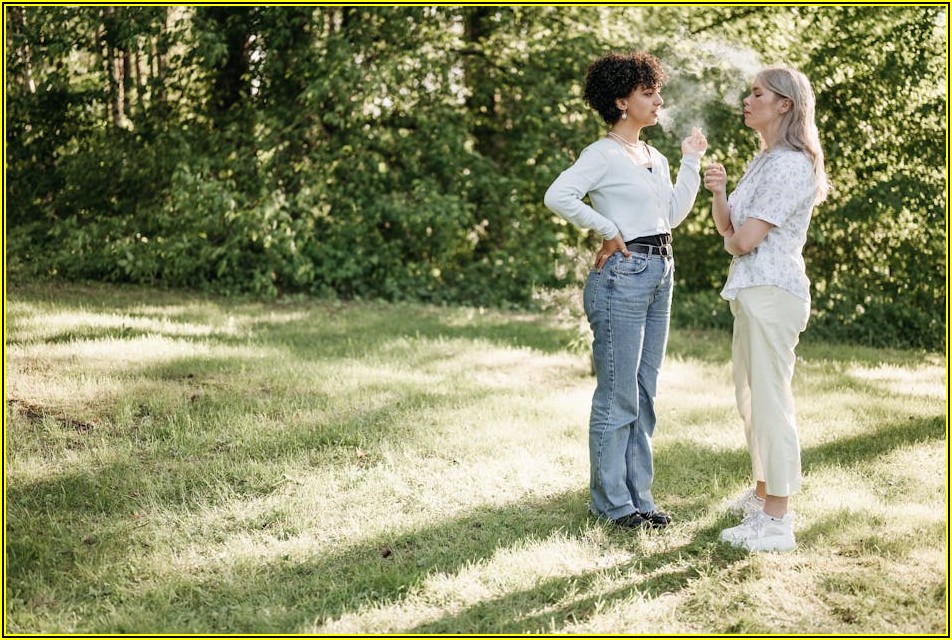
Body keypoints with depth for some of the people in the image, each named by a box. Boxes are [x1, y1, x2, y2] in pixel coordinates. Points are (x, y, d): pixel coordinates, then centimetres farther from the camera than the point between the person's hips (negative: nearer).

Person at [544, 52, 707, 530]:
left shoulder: (655, 158, 16)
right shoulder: (603, 154, -10)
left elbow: (673, 214, 11)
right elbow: (558, 196, -23)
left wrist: (691, 161, 12)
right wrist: (608, 231, -16)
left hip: (660, 274, 8)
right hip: (622, 275, -8)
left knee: (643, 394, 13)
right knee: (618, 395, -2)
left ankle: (637, 496, 21)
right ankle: (610, 500, 8)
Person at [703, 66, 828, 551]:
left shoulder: (792, 164, -15)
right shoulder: (763, 160, 16)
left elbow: (746, 238, -19)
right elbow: (728, 228, 12)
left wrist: (733, 240, 3)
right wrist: (718, 193, -6)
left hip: (772, 292, -10)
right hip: (750, 290, 10)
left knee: (771, 402, -7)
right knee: (750, 398, 19)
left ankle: (776, 521, -2)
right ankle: (762, 493, 34)